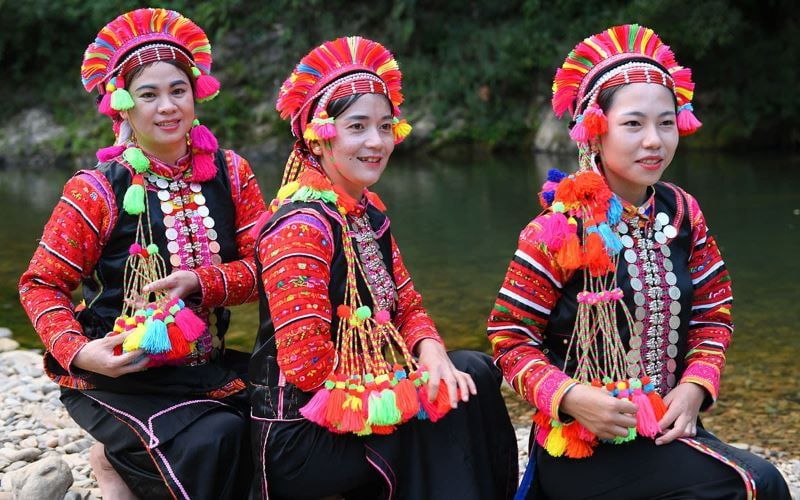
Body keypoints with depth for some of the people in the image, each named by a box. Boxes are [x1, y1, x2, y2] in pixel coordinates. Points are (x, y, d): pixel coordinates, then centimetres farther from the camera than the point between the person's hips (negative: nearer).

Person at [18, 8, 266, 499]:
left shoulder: (231, 173, 2)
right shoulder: (98, 190, -8)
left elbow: (266, 266, -2)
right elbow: (42, 285, -4)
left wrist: (201, 282, -20)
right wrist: (78, 351, -21)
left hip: (204, 363, 6)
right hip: (119, 371, -6)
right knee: (215, 440, -29)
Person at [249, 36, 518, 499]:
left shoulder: (370, 213, 7)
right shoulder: (301, 226, -20)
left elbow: (408, 306, 11)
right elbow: (306, 365, -23)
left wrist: (431, 350, -11)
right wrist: (405, 388, -14)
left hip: (355, 400, 7)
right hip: (299, 438, -7)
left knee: (476, 371, -5)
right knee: (450, 408, -12)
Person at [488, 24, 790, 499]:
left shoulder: (682, 213, 4)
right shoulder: (559, 231, -12)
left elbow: (713, 314, 12)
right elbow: (511, 337, -8)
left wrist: (695, 387, -5)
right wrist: (571, 397, -23)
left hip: (669, 424, 6)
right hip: (584, 444, -6)